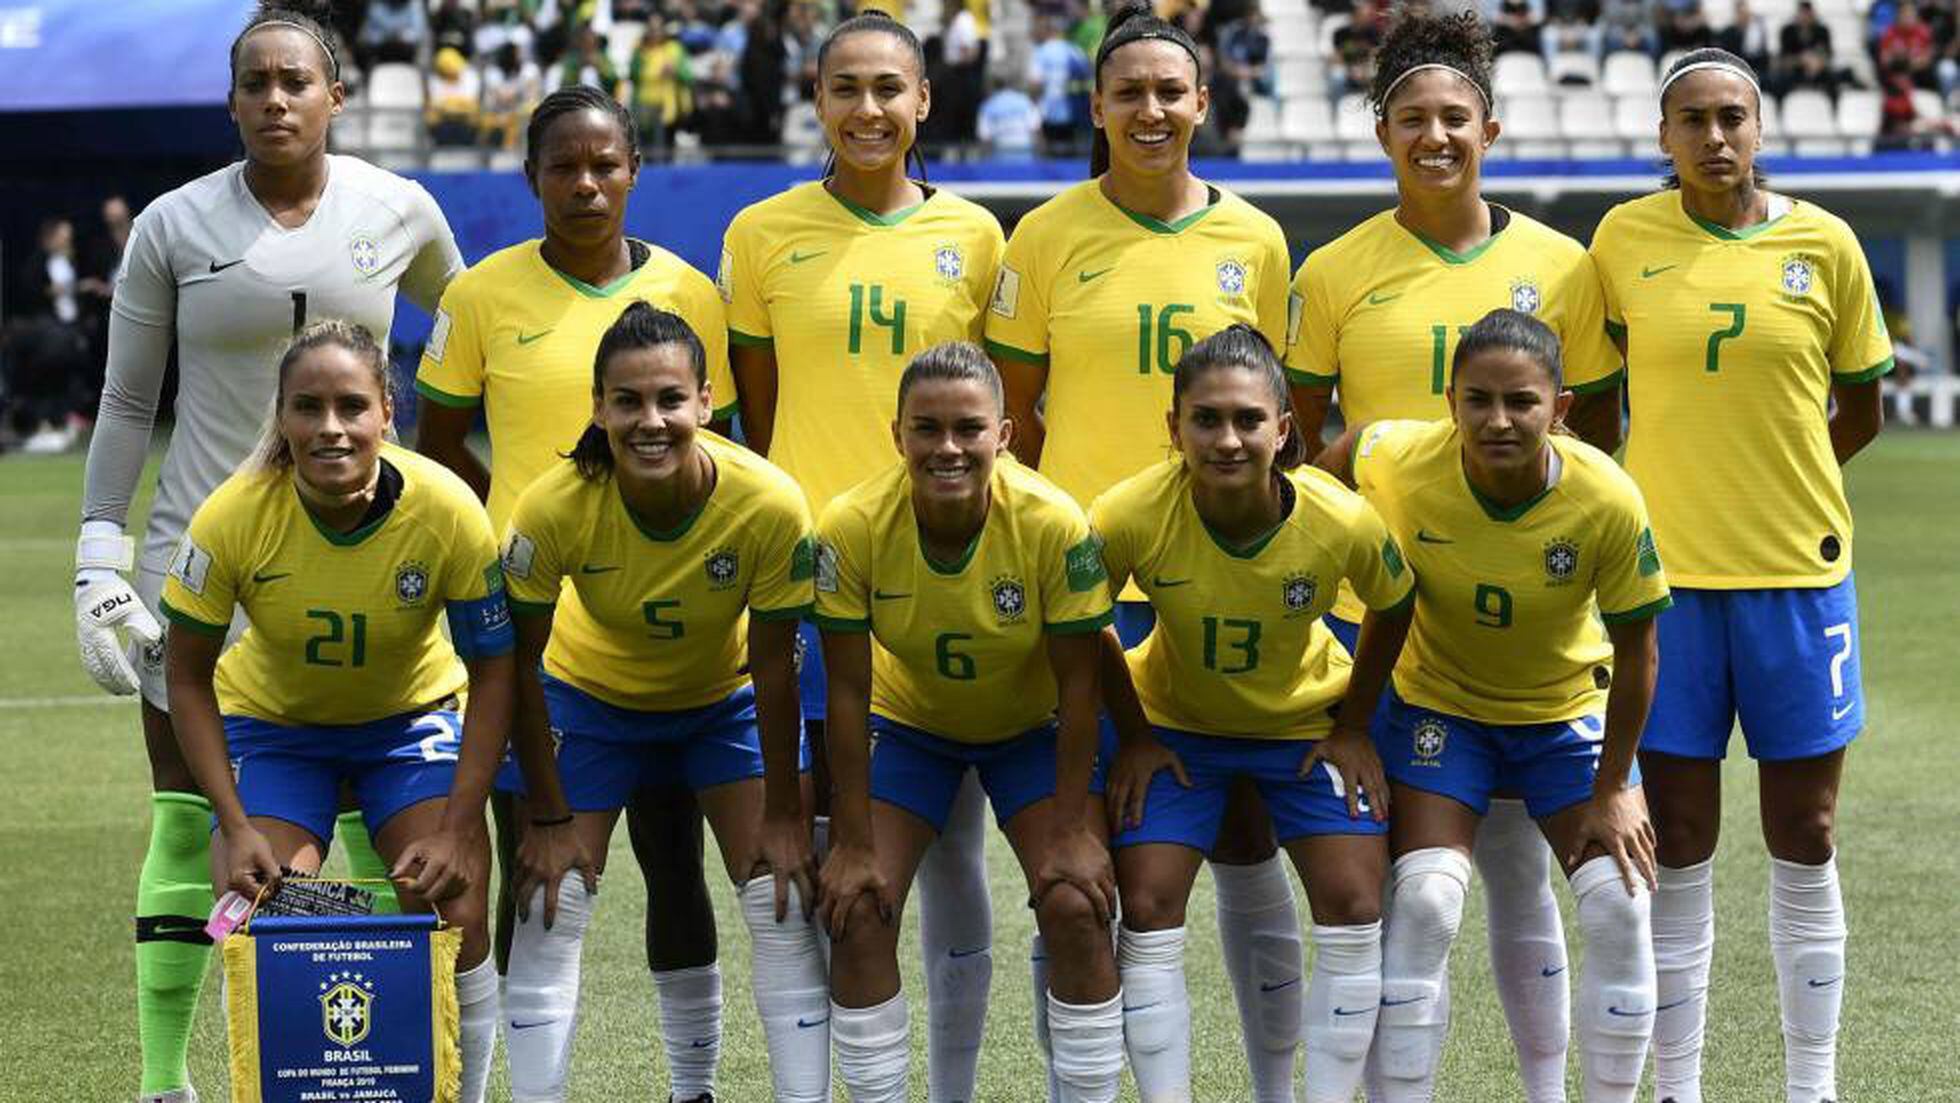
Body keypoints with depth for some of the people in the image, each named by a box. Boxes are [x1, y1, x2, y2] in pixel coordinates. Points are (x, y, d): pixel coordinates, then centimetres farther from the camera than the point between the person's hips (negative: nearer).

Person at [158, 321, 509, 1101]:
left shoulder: (447, 511, -27)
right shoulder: (233, 517, -27)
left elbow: (491, 669, -15)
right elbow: (187, 676, -13)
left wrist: (456, 829, -20)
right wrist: (235, 827, -19)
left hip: (413, 714, 0)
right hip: (272, 720, 0)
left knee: (453, 914, -15)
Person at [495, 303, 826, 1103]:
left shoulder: (770, 506, -33)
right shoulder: (554, 509, -33)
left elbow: (772, 667, -19)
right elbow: (521, 667, -19)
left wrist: (783, 815, -12)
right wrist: (549, 819, -15)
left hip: (726, 698, 0)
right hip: (591, 697, 0)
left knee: (785, 903, -6)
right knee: (550, 907, -7)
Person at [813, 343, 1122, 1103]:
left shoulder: (1054, 525, -30)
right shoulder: (853, 528, -28)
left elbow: (1078, 686, -19)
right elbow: (848, 693, -19)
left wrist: (1072, 831, -19)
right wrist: (854, 843, -17)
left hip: (1033, 727, -1)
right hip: (908, 721, 1)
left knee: (1077, 909, -16)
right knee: (856, 912, -12)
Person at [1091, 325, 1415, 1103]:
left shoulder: (1343, 522, -30)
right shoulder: (1131, 517, -31)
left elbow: (1393, 609, -7)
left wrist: (1353, 726, -4)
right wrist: (1134, 738, -7)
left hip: (1307, 719, 0)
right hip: (1175, 722, 0)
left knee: (1353, 908, -8)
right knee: (1148, 909, -10)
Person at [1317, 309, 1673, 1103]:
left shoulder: (1608, 502, -28)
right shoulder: (1400, 464, -28)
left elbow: (1635, 654, -15)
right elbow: (1341, 453, -1)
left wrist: (1611, 790, -10)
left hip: (1569, 709, 0)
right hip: (1438, 703, 0)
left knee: (1619, 906, -10)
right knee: (1422, 904, -16)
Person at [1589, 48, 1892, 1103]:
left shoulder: (1824, 244, 0)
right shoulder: (1624, 240, -1)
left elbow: (1860, 410, 10)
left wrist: (1768, 481, 7)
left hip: (1798, 572, 1)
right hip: (1669, 572, 0)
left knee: (1805, 839, 6)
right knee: (1679, 843, 3)